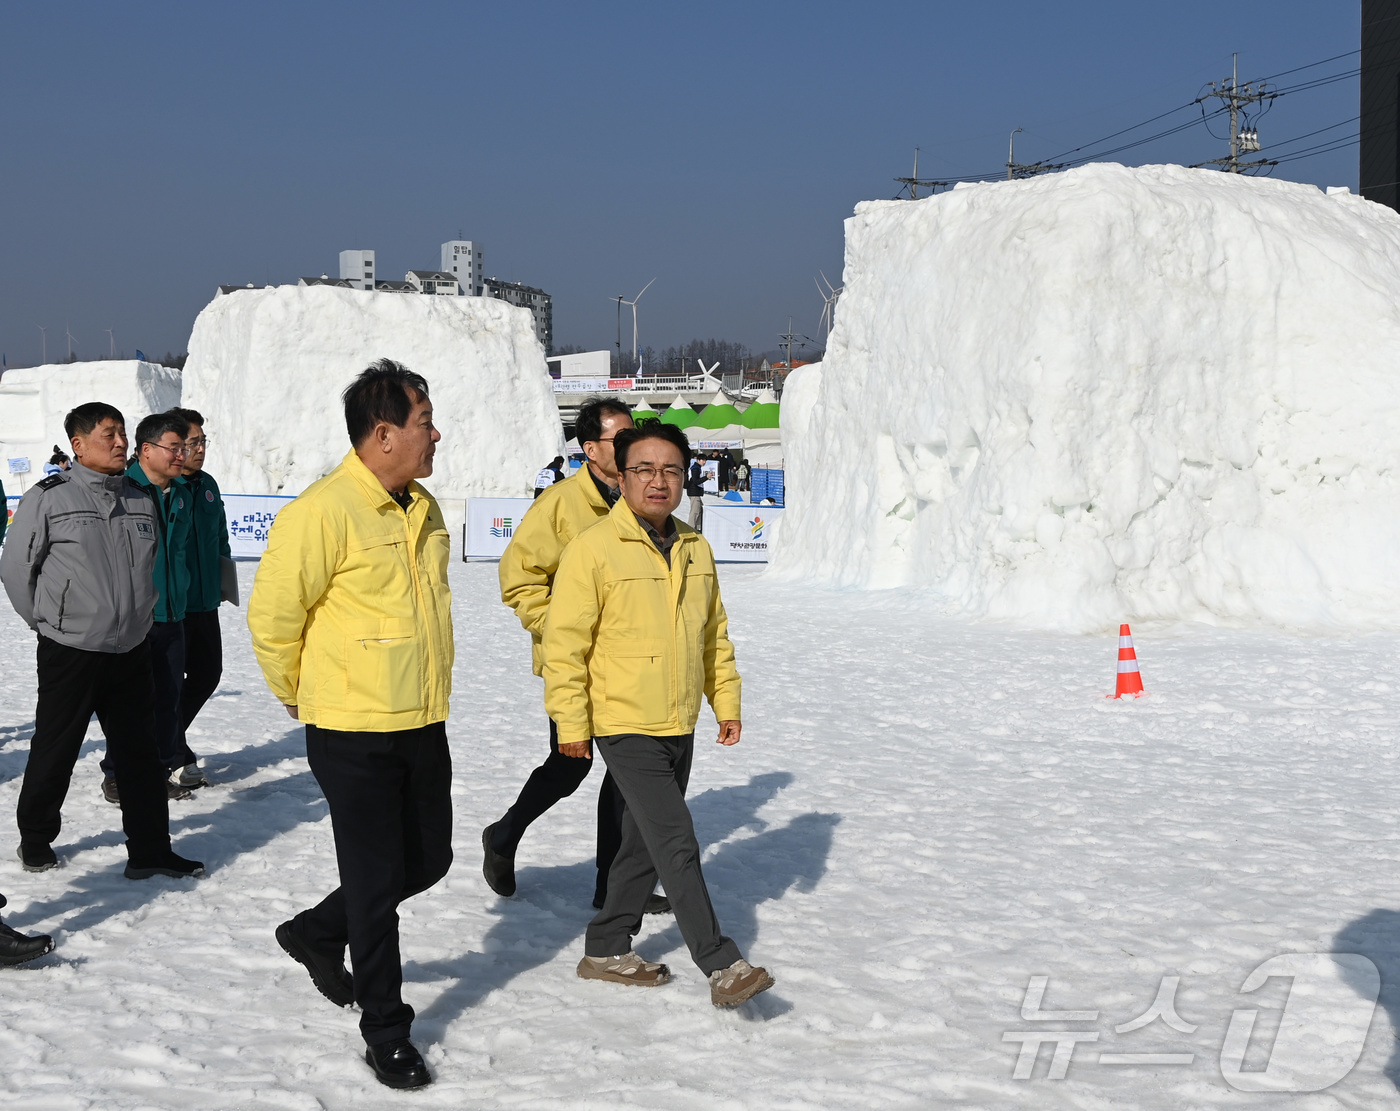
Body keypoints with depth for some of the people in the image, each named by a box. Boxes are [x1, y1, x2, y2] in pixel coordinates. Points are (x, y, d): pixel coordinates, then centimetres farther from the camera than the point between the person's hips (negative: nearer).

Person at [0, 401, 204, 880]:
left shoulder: (141, 499, 8)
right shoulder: (49, 496, -8)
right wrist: (49, 622, 1)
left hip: (131, 651, 4)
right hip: (69, 652, -4)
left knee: (139, 752, 7)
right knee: (54, 752, 8)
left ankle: (150, 849, 14)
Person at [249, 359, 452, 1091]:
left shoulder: (422, 509, 7)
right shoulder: (322, 513, -19)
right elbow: (272, 615, -14)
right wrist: (298, 694, 0)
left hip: (422, 723, 8)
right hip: (352, 733, -8)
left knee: (428, 861, 16)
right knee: (376, 879, 2)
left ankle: (317, 934, 40)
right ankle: (385, 1034, 18)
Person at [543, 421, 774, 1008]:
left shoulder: (696, 550, 9)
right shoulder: (593, 549, -13)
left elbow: (715, 635, 18)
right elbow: (565, 643, -13)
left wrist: (726, 701, 15)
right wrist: (572, 722, -13)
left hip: (679, 726, 7)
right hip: (625, 726, -7)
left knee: (646, 845, 15)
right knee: (678, 846, -10)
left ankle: (606, 950, 29)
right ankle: (722, 966, -6)